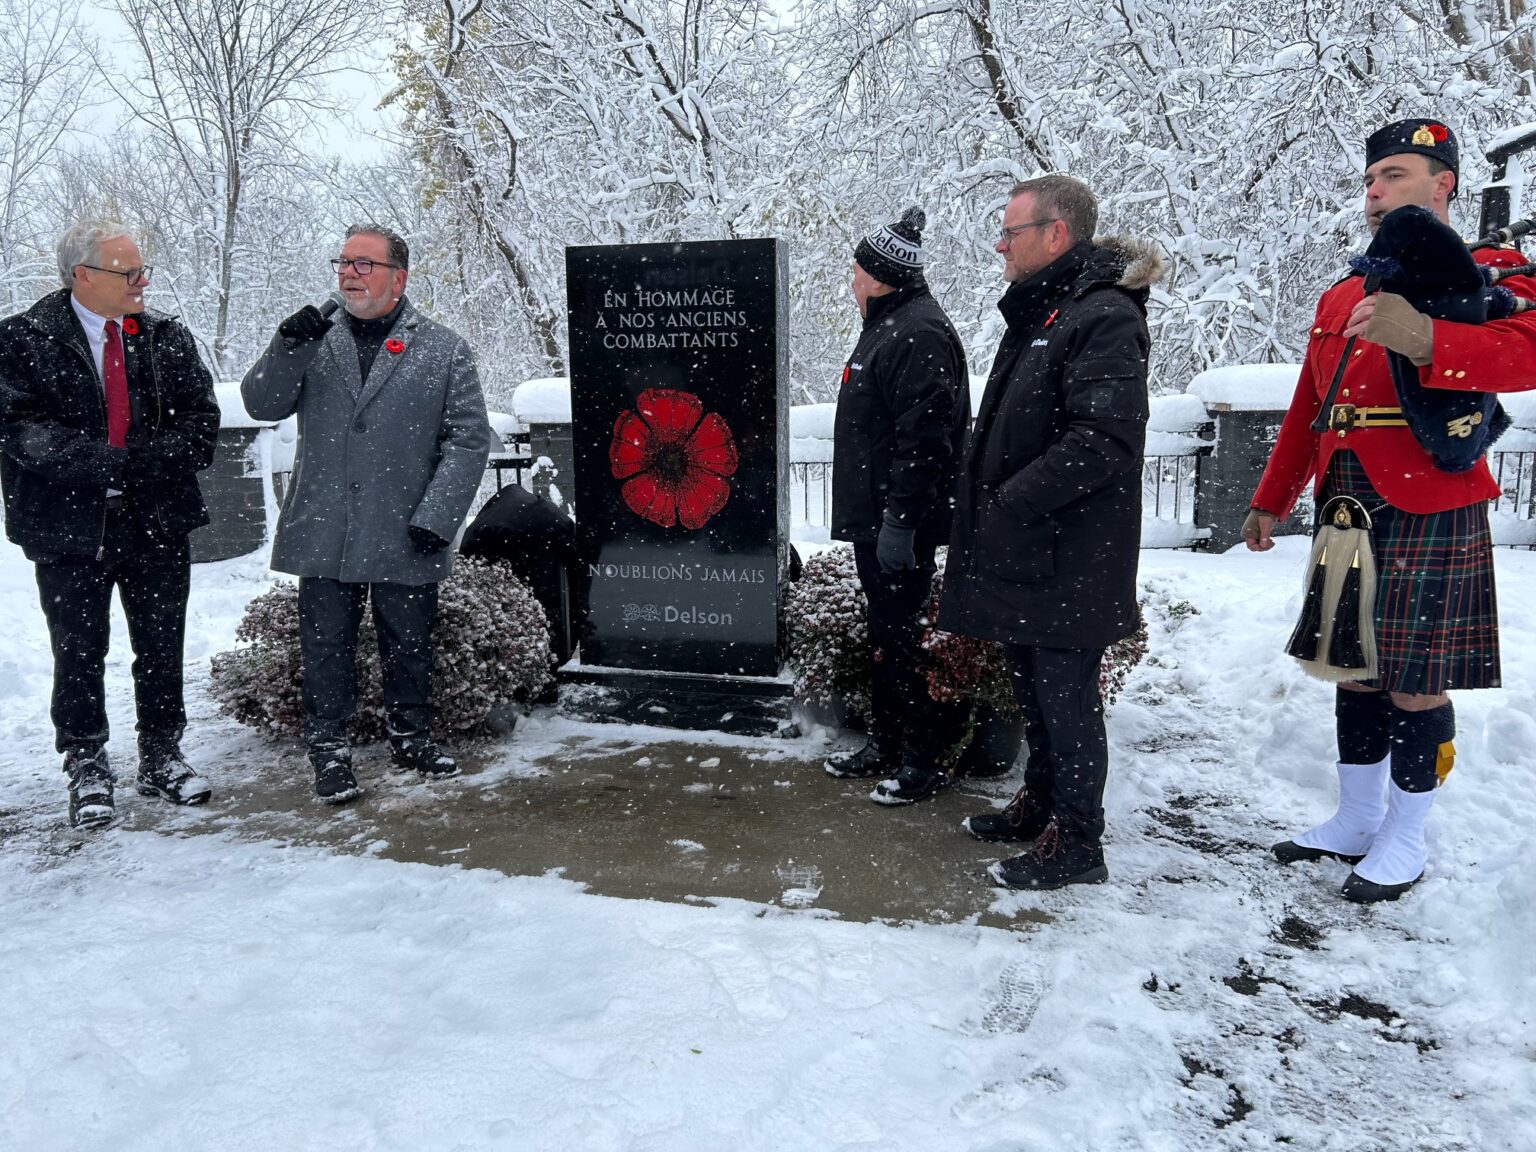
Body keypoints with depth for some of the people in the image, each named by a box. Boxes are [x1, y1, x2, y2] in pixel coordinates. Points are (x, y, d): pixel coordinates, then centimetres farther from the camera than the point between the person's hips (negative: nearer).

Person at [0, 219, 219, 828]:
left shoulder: (167, 336, 6)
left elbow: (201, 417, 1)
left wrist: (155, 460, -17)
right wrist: (111, 465, -22)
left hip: (158, 523, 3)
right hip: (70, 527, -2)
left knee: (162, 650, 11)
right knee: (79, 656, 9)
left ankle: (161, 758, 28)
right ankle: (87, 768, 26)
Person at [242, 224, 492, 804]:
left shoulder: (444, 349, 4)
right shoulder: (316, 340, 11)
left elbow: (468, 439, -1)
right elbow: (261, 404, 5)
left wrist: (436, 516, -10)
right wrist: (288, 347, -12)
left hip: (406, 538, -1)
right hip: (324, 534, 1)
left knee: (409, 646, 11)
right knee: (326, 647, 5)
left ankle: (412, 735, 30)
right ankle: (329, 747, 19)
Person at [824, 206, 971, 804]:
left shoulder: (919, 334, -16)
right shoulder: (887, 325, 19)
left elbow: (923, 437, -25)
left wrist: (901, 516, -26)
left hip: (899, 524, -11)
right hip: (873, 516, 11)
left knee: (900, 635, -4)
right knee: (882, 630, 17)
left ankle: (927, 758, 7)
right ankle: (886, 742, 29)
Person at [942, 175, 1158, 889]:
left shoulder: (1104, 317, -16)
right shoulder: (1039, 312, 16)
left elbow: (1105, 438, -26)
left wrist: (1015, 499, -22)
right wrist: (985, 498, 13)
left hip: (1068, 558, -10)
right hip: (1020, 550, 10)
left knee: (1065, 695, 0)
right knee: (1031, 682, 19)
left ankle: (1076, 840, 13)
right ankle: (1039, 803, 35)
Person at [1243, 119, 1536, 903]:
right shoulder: (1340, 296, 17)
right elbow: (1306, 411, 21)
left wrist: (1423, 339, -41)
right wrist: (1271, 502, 20)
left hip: (1427, 514, -6)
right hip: (1347, 509, 7)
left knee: (1415, 683, 1)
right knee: (1354, 670, 13)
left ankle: (1404, 842, 15)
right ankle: (1356, 821, 26)